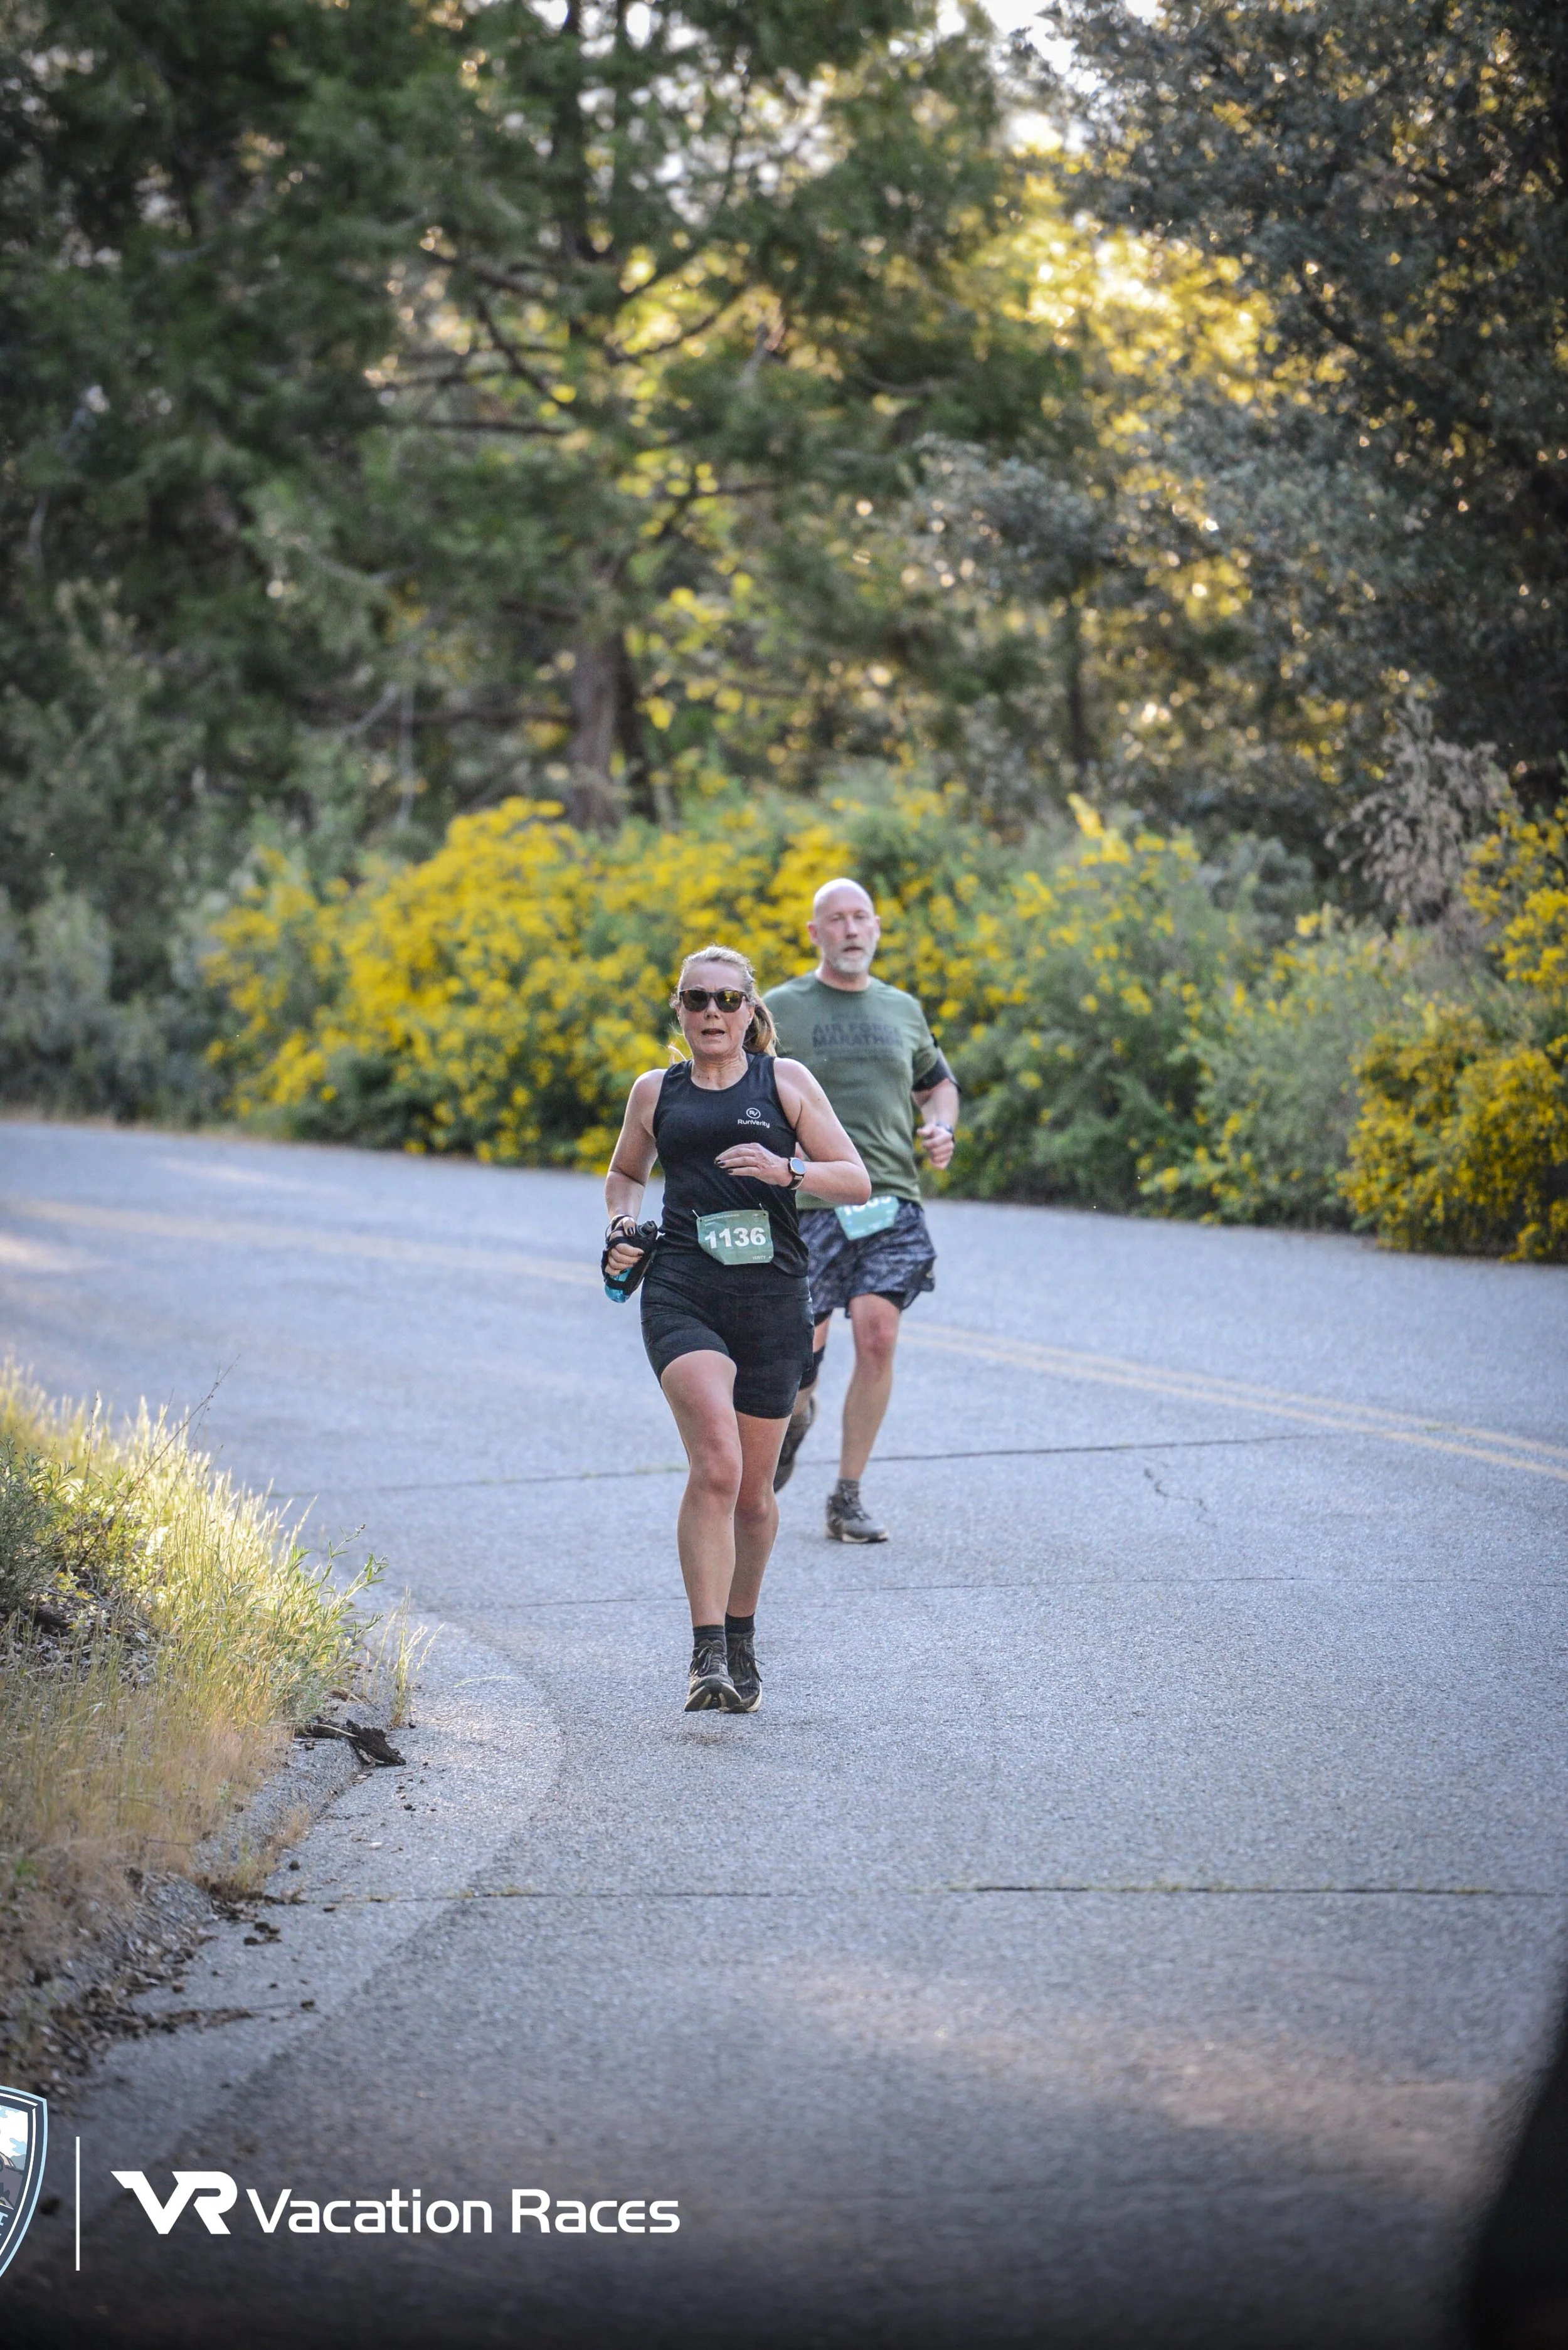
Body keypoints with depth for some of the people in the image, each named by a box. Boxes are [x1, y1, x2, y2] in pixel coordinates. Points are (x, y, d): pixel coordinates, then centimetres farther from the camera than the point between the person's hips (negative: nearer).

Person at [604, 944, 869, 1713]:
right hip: (683, 1296, -1)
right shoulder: (656, 1093, 12)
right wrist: (623, 1224, 9)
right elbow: (625, 1172, 30)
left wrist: (787, 1170, -15)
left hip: (772, 1302, 1)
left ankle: (741, 1640, 34)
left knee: (753, 1491, 10)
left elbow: (857, 1182, 3)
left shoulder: (785, 1081, 7)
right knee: (715, 1464, -22)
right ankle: (707, 1654, -24)